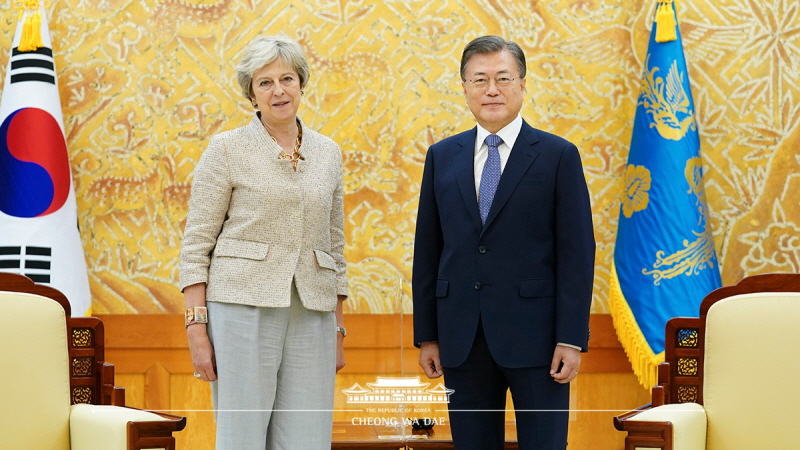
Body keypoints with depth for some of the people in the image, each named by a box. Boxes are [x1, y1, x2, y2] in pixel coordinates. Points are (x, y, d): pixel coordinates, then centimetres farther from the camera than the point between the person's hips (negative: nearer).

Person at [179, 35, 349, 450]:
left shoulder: (328, 154, 13)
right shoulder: (227, 149, 1)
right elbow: (196, 245, -2)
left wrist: (338, 330, 14)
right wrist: (196, 327, -10)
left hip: (311, 318, 4)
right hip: (243, 309, -4)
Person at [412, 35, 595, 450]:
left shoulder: (559, 156, 0)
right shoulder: (442, 158, 10)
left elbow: (576, 253, -4)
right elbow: (427, 251, 11)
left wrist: (571, 339, -10)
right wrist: (426, 335, 6)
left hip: (534, 337, -3)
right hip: (462, 338, 3)